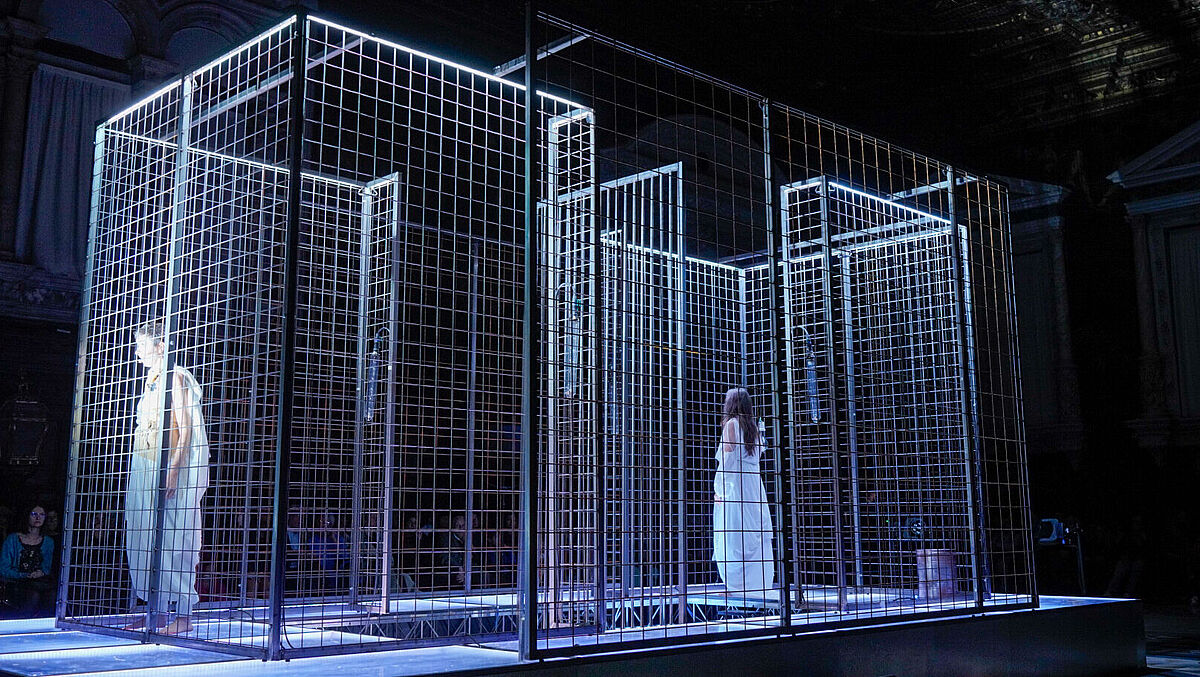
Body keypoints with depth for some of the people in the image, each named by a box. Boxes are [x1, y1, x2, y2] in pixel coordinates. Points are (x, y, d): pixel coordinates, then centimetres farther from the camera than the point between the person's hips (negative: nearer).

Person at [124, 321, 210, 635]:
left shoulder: (176, 378, -6)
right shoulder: (150, 381, 19)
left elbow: (185, 430, -14)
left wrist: (173, 470, -21)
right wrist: (137, 474, 18)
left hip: (172, 469, -9)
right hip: (145, 470, 9)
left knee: (174, 541, -8)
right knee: (141, 541, 7)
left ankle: (183, 615, -3)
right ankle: (155, 612, 14)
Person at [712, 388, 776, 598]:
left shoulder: (731, 423, -5)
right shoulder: (754, 426, 13)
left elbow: (727, 457, -10)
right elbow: (758, 456, 16)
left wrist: (720, 488, -8)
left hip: (734, 485, -7)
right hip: (754, 484, 7)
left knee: (733, 536, -6)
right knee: (755, 536, 7)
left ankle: (736, 585, -8)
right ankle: (758, 583, 8)